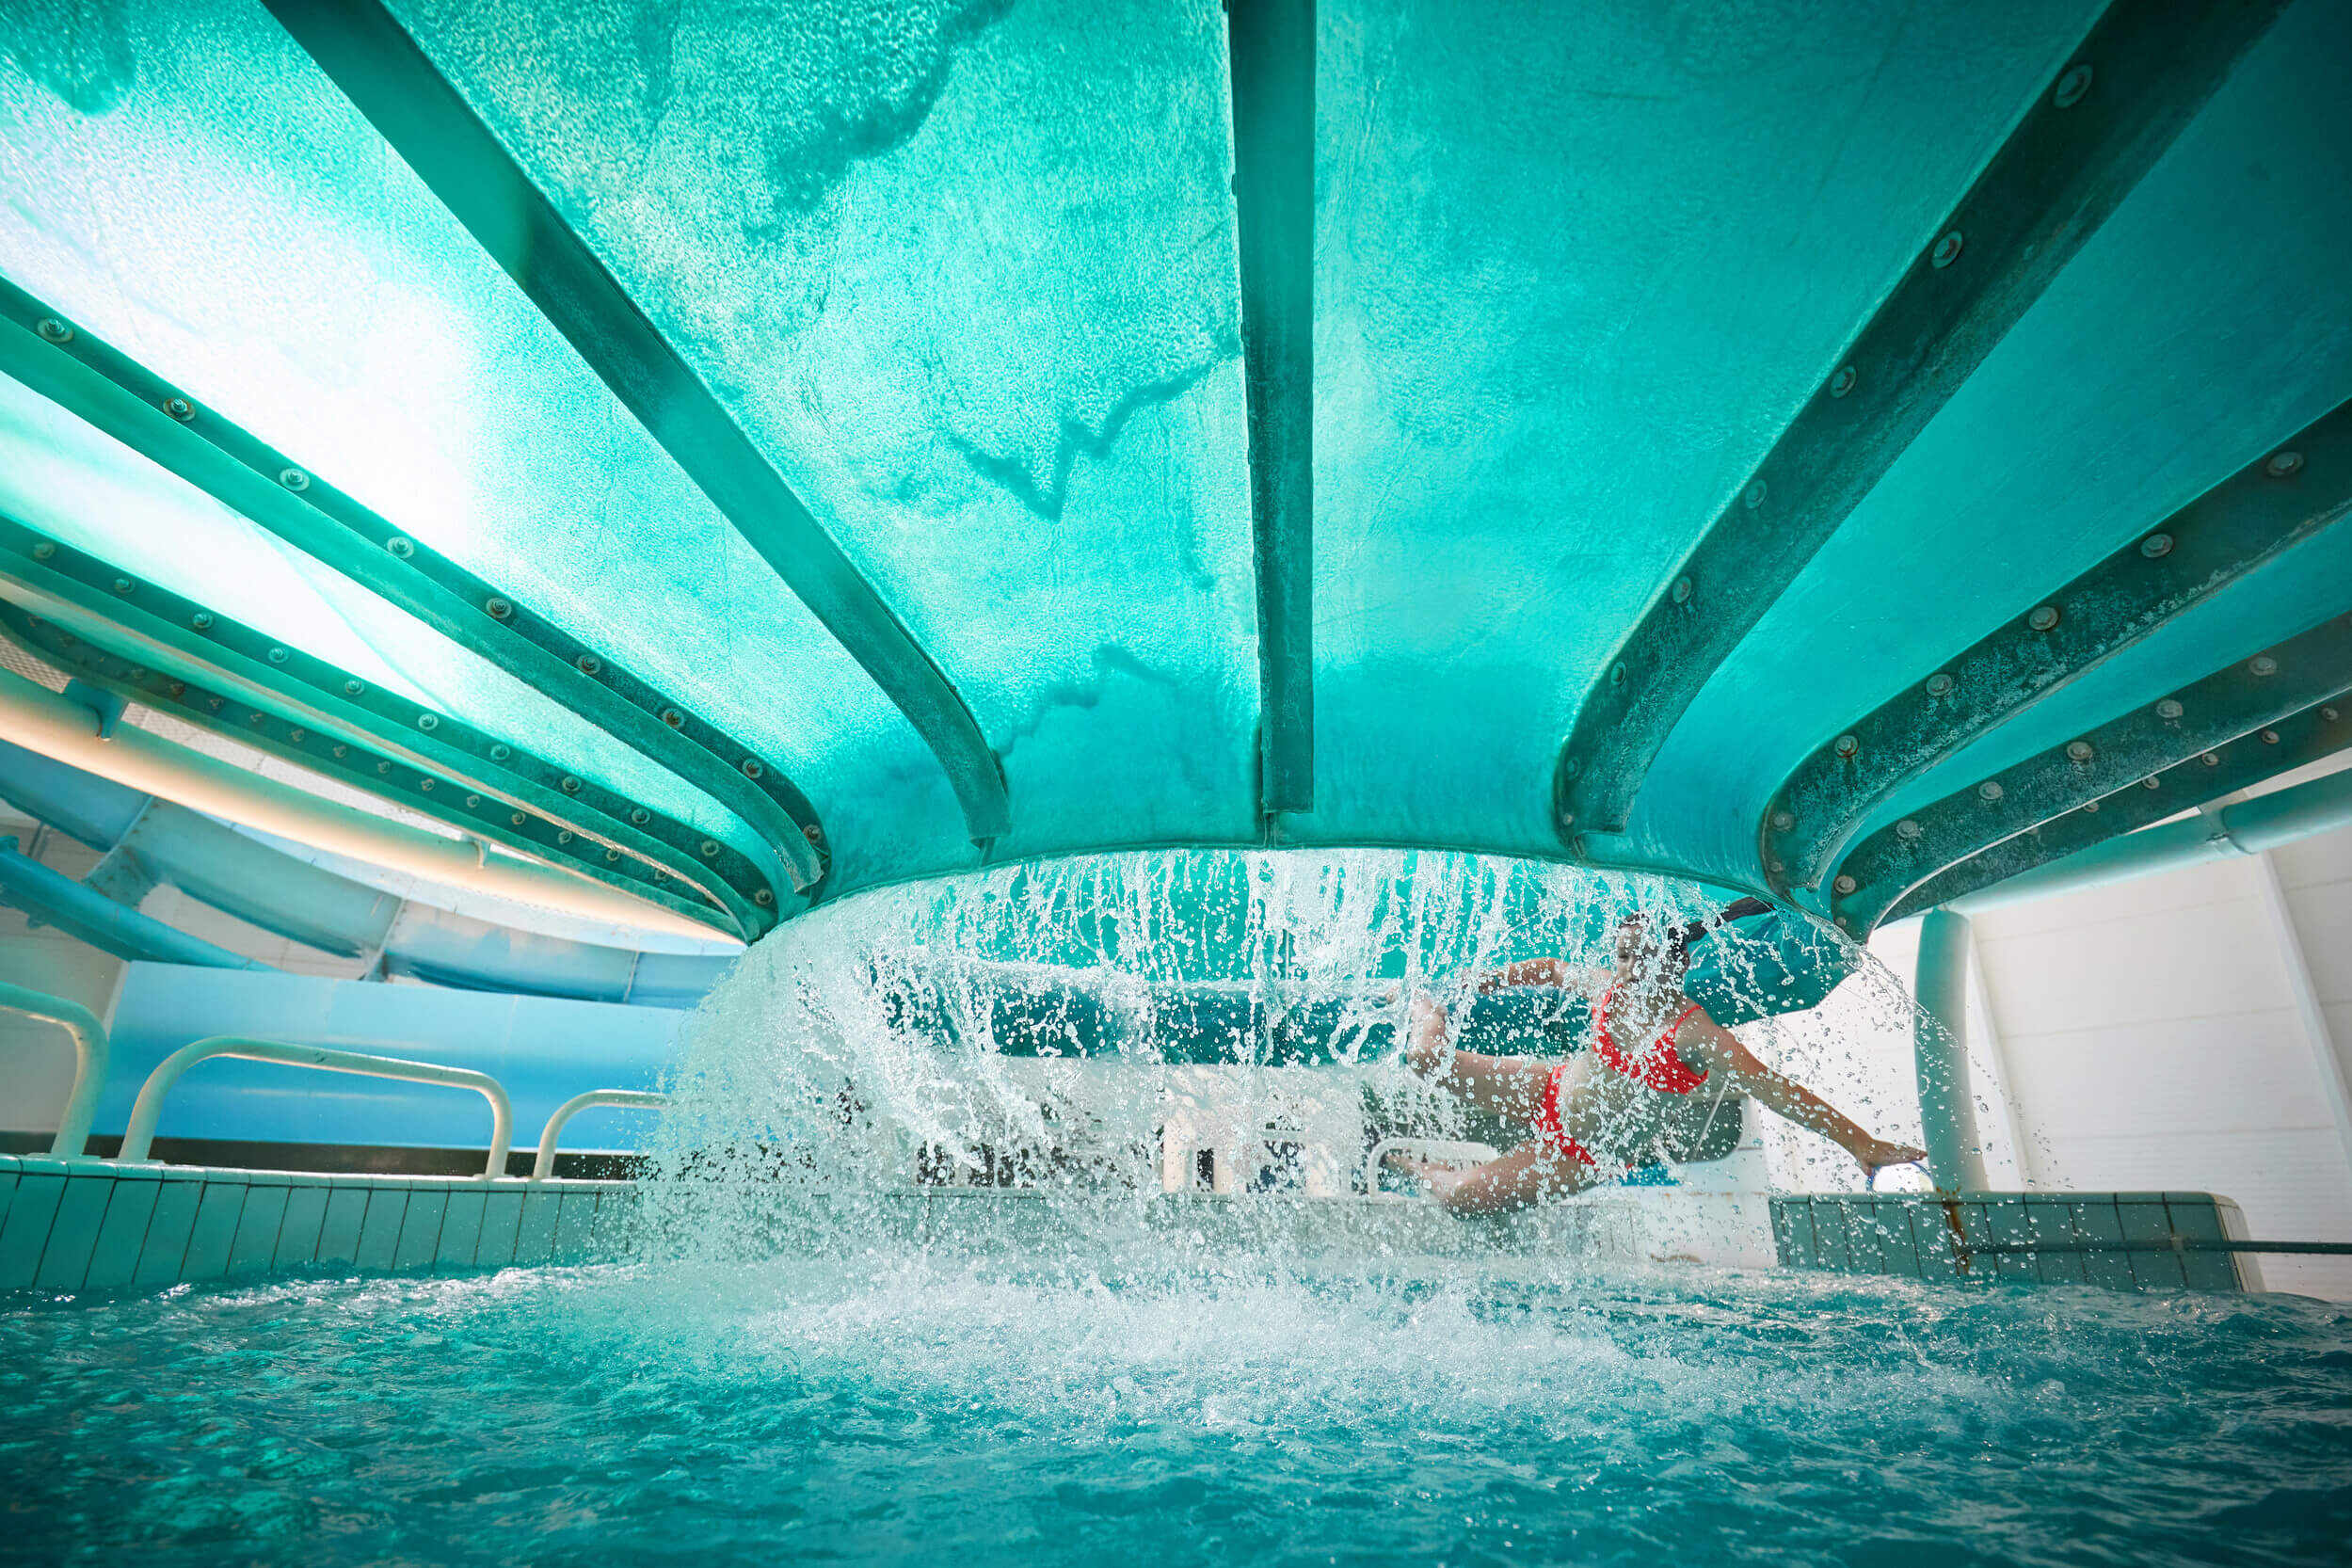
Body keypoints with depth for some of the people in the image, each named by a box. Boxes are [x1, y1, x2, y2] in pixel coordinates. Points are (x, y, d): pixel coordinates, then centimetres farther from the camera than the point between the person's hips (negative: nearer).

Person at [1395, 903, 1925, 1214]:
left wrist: (1860, 1142, -40)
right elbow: (1551, 968, 9)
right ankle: (1420, 1002, 31)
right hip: (1548, 1092, 4)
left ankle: (1418, 1168, 25)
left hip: (1583, 1157, -4)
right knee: (1428, 1058, -6)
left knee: (1458, 1196, -13)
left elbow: (1777, 1090, -33)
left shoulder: (1694, 1034, -28)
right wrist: (1488, 980, 16)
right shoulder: (1609, 987, -11)